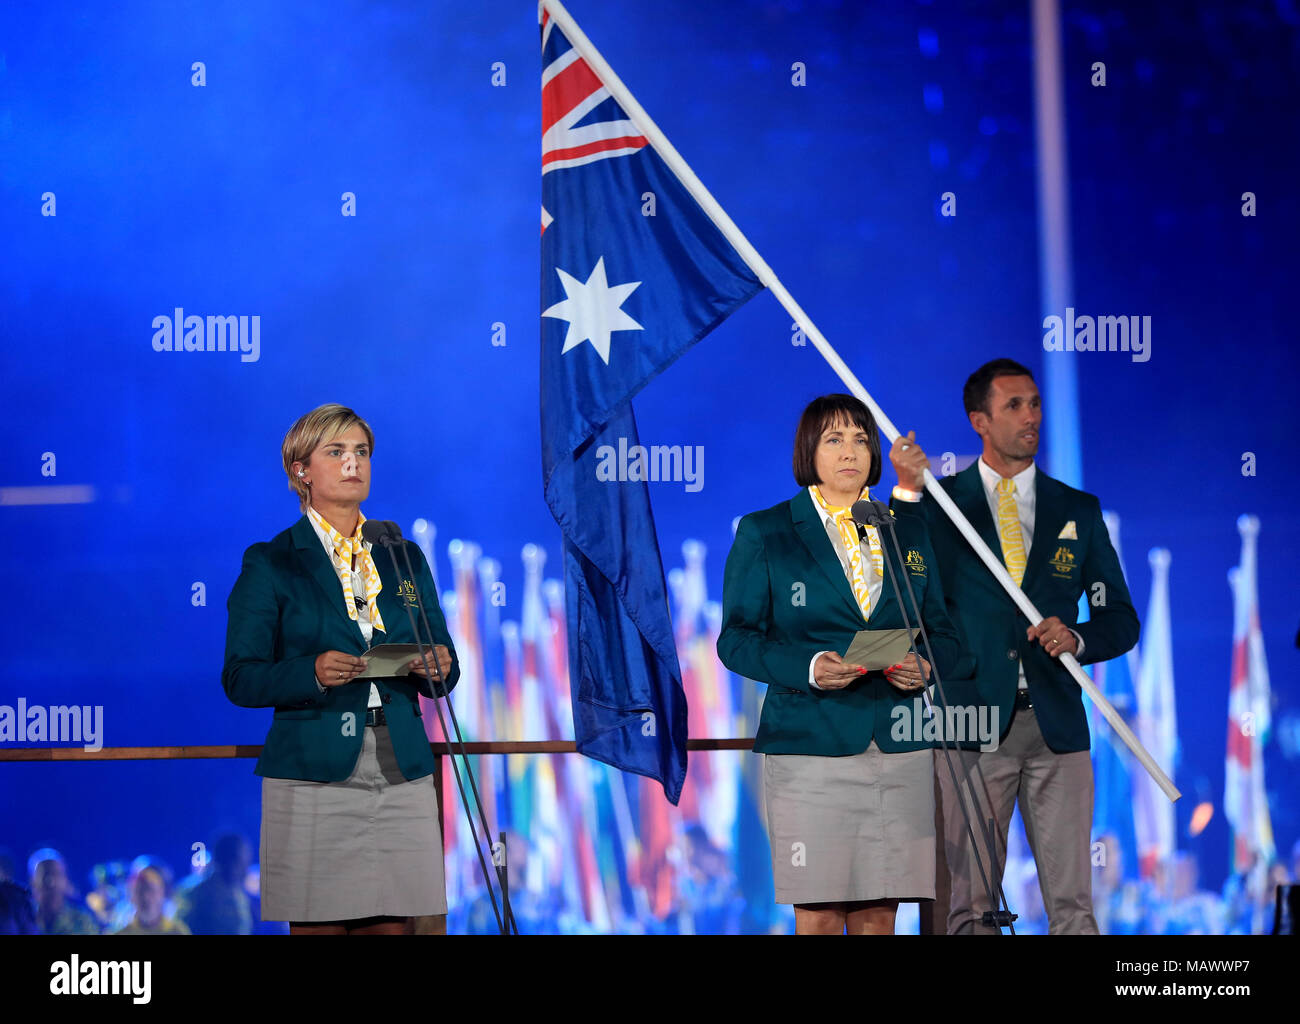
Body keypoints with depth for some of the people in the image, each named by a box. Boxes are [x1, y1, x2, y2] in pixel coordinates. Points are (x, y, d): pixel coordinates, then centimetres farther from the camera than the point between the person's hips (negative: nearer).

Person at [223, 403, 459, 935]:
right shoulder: (270, 564, 3)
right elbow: (241, 678, -3)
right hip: (313, 776, -4)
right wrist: (313, 674, -20)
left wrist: (438, 667, -6)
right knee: (320, 927, -5)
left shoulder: (406, 557, 16)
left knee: (393, 924, 0)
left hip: (402, 773, 4)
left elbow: (443, 669, 18)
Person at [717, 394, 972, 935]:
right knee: (818, 914, -7)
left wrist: (925, 666, -6)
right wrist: (808, 667, -16)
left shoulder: (910, 533, 16)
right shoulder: (764, 534, 6)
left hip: (898, 749, 3)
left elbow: (942, 633, 18)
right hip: (810, 744, -3)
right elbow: (736, 639, 2)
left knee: (878, 912, 1)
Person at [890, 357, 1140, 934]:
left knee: (1072, 902, 0)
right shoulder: (939, 503, 6)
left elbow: (1120, 619, 13)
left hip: (1056, 724, 2)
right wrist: (907, 492, -20)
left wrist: (1077, 639, -9)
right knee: (970, 902, -1)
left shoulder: (1077, 511, 13)